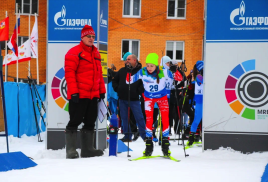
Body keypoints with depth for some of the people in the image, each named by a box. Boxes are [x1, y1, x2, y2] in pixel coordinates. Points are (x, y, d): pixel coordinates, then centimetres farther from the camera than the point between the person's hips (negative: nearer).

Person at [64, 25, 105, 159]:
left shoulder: (96, 53, 16)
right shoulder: (74, 52, -8)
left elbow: (99, 74, 21)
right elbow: (69, 72, -14)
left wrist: (102, 91, 17)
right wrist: (73, 92, -19)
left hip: (93, 95, 8)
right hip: (79, 96, -8)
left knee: (90, 123, 11)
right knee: (74, 122, -5)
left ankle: (87, 149, 19)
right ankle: (71, 151, -3)